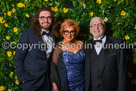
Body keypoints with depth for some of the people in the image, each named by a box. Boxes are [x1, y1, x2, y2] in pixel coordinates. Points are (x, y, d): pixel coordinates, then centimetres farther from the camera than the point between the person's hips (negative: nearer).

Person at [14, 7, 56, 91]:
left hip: (47, 81, 4)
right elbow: (18, 58, -6)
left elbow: (50, 59, 12)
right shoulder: (27, 34, -6)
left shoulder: (53, 37, 9)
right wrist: (22, 77, -12)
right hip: (31, 81, -4)